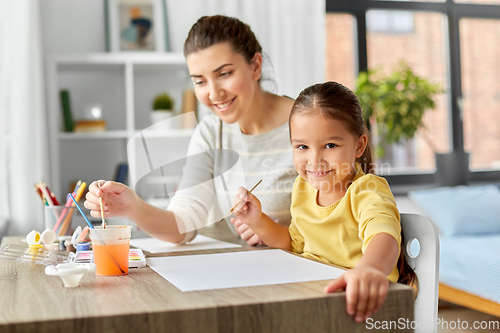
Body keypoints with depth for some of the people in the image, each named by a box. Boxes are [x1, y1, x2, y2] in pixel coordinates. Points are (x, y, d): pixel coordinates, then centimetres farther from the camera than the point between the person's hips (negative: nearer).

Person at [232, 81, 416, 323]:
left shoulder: (367, 191, -16)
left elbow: (384, 235, -39)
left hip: (357, 302, -5)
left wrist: (369, 268, -62)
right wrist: (259, 222, 2)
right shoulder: (303, 189, 4)